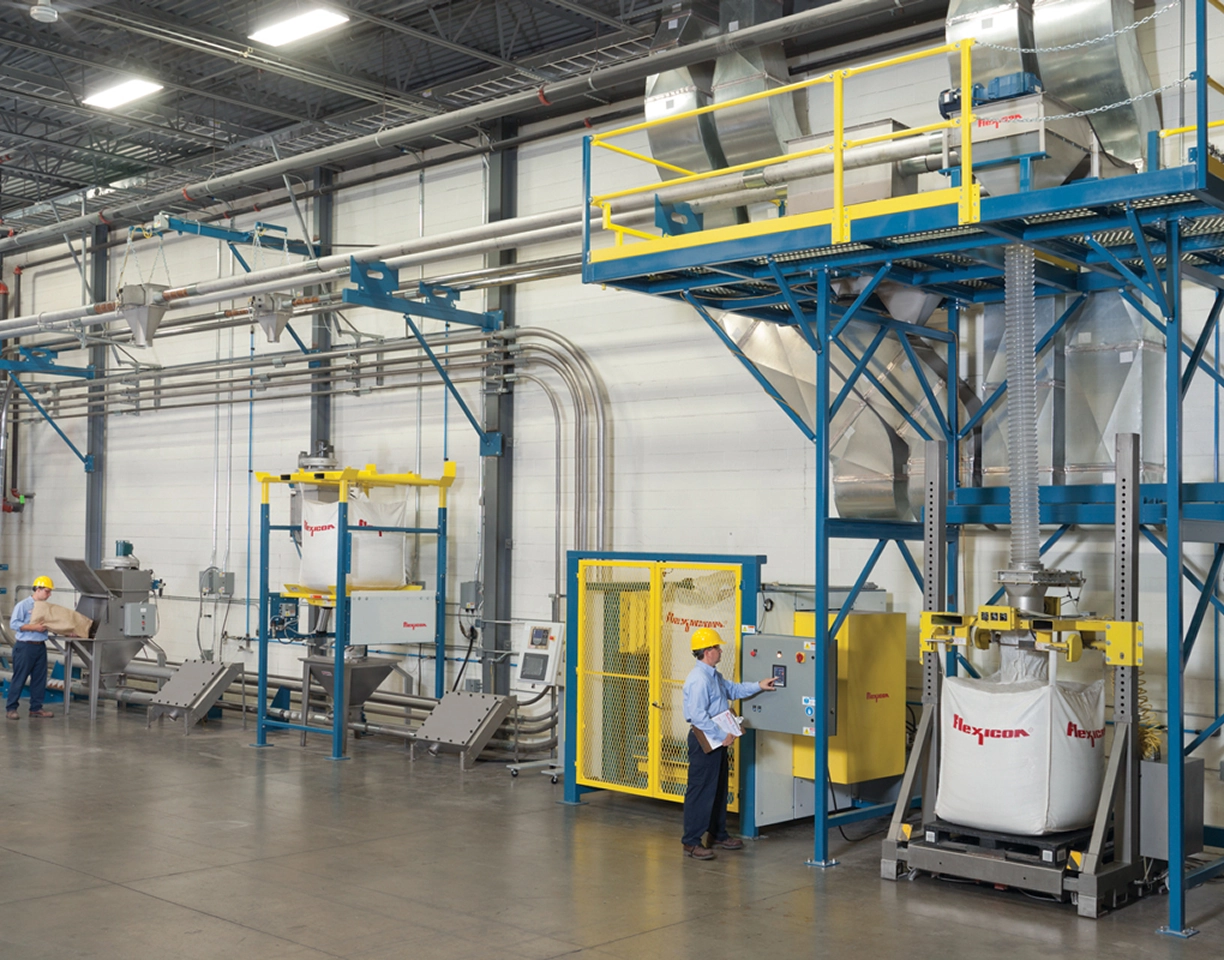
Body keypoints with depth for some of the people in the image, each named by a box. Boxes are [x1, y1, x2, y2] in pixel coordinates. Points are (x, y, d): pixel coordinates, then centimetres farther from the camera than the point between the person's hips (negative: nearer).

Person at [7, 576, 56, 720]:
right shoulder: (23, 605, -7)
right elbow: (14, 623, -14)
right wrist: (34, 627, -20)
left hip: (40, 647, 6)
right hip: (25, 647, -6)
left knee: (39, 678, 8)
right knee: (19, 678, -1)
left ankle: (36, 708, 16)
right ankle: (12, 708, 6)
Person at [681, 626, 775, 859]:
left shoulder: (714, 676, 13)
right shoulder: (699, 679, -21)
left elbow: (734, 690, 29)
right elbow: (698, 715, -26)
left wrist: (758, 686, 21)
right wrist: (721, 737, -21)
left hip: (717, 740, 11)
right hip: (704, 741, -11)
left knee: (719, 789, 18)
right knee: (700, 791, -6)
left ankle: (718, 835, 29)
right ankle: (691, 842, 0)